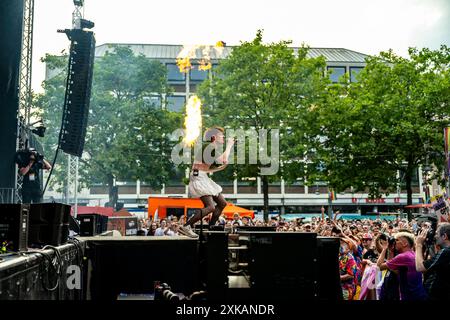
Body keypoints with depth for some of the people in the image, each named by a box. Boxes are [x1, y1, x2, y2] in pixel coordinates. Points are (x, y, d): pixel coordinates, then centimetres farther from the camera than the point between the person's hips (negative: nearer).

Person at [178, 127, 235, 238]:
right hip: (198, 178, -11)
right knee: (211, 207, -22)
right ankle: (185, 227, -20)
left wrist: (222, 167, 15)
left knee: (222, 203, 11)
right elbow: (224, 160, -25)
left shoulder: (212, 149, 20)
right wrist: (229, 145, -12)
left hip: (204, 178, 11)